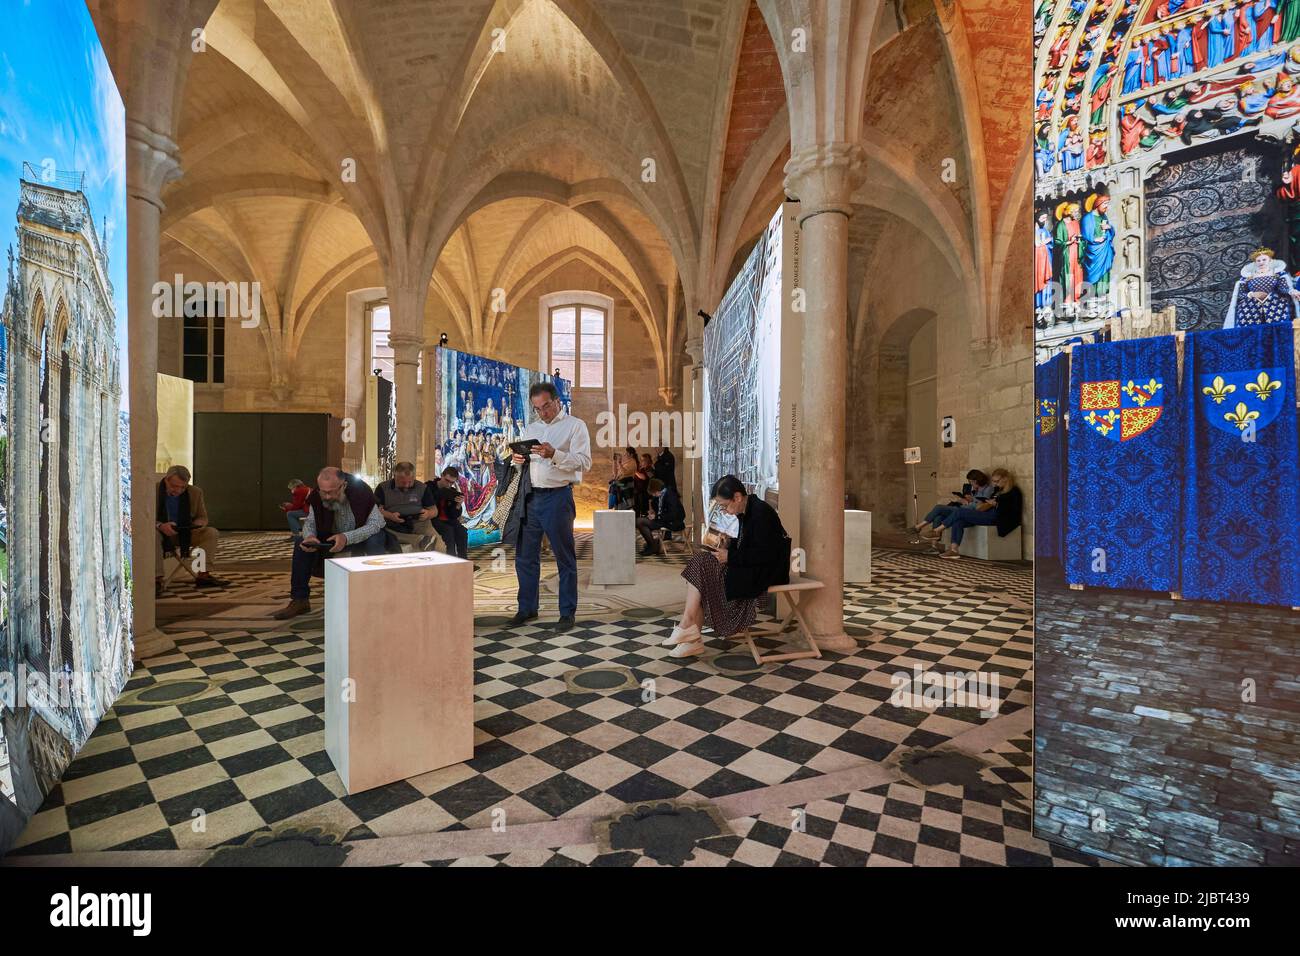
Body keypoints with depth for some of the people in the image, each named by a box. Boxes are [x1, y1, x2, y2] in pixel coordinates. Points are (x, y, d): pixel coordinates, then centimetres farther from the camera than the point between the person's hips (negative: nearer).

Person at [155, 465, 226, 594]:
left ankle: (203, 575, -24)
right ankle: (157, 579, -37)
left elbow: (202, 518, 4)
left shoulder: (195, 492, -3)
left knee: (211, 533, -18)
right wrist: (160, 526, -34)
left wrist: (196, 525, -21)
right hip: (162, 534, -3)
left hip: (185, 535, 3)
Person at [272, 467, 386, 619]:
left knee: (374, 542, -37)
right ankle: (299, 600, -4)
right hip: (332, 538, 5)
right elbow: (310, 522, -2)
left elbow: (376, 523, -31)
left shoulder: (361, 491, -28)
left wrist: (347, 538, -43)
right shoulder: (316, 497, -14)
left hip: (361, 537, -4)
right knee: (302, 545, -15)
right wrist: (309, 536, -27)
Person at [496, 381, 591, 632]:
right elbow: (521, 458, 23)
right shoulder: (531, 428, 18)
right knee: (525, 556, 12)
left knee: (565, 558, 2)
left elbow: (584, 462, -12)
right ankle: (527, 608, 27)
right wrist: (516, 459, 0)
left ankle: (567, 613, 13)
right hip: (529, 497, 6)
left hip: (557, 497, -6)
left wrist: (554, 454, -25)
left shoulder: (575, 426, -1)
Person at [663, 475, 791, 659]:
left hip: (765, 572, -9)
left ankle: (687, 628, -7)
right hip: (749, 568, 9)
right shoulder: (745, 512, 9)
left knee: (701, 566, -16)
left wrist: (730, 557, -19)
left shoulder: (760, 512, -18)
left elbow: (764, 554, -22)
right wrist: (723, 549, -2)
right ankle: (692, 638, -8)